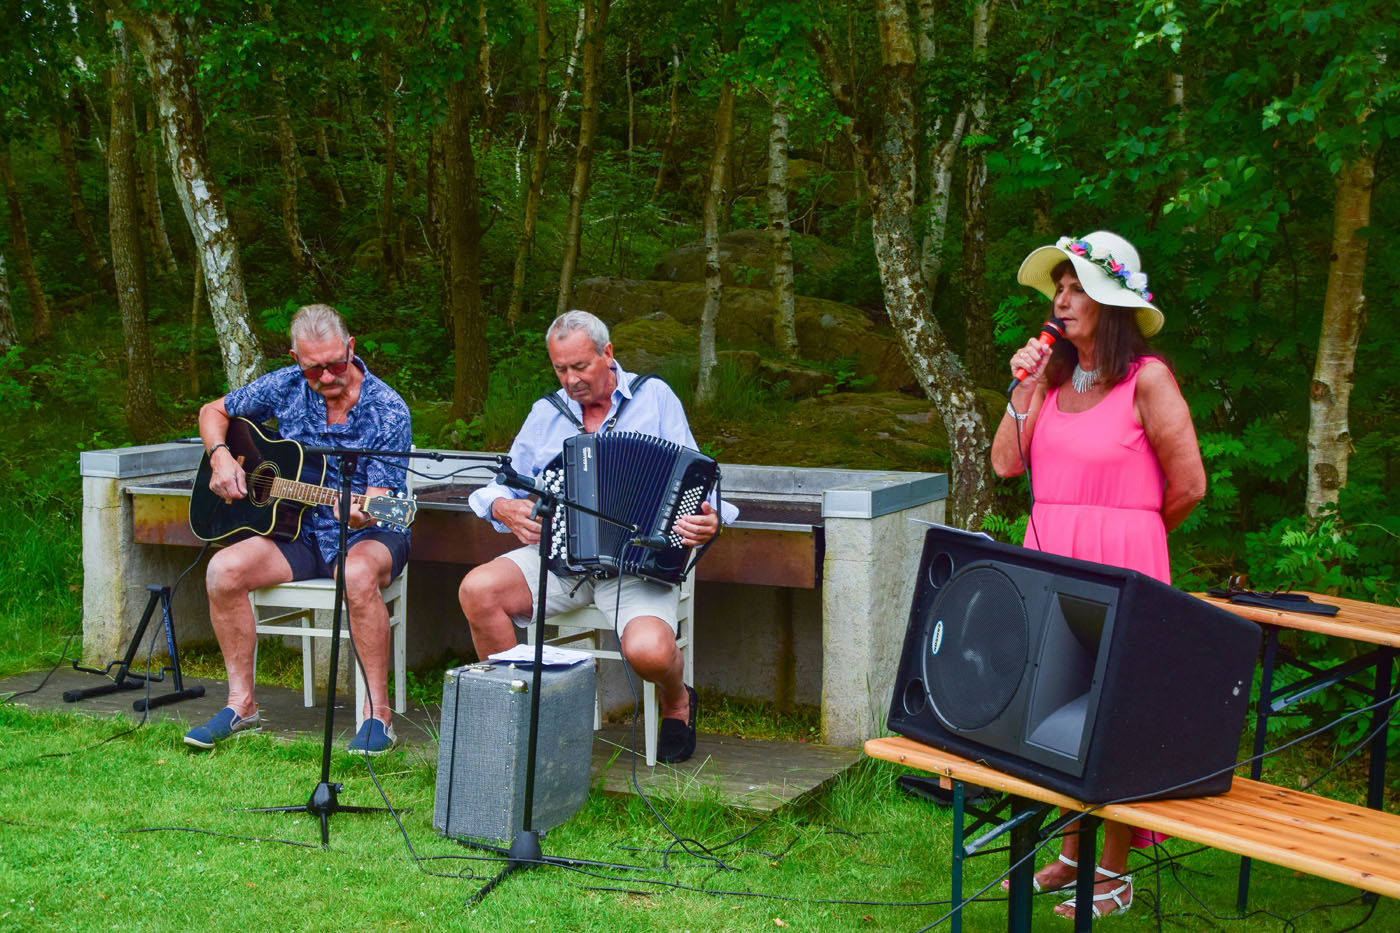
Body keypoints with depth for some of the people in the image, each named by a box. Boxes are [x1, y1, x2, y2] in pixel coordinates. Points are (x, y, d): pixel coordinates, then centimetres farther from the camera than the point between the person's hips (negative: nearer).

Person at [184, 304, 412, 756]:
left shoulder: (388, 412, -14)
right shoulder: (286, 387, -1)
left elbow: (379, 502, -18)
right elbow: (213, 412, 14)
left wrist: (360, 513, -41)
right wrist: (221, 458, -6)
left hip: (370, 533, -4)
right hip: (302, 531, 5)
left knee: (357, 575, -40)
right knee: (224, 571, -21)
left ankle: (378, 714, -28)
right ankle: (242, 705, -7)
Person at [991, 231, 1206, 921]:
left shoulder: (1146, 378, -9)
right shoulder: (1054, 373, 9)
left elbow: (1188, 484, -7)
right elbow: (1006, 463, 3)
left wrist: (1126, 531, 6)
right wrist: (1024, 388, -5)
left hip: (1119, 565, -6)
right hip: (1048, 554, 6)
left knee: (1118, 716, 2)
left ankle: (1114, 874, 13)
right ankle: (1071, 853, 26)